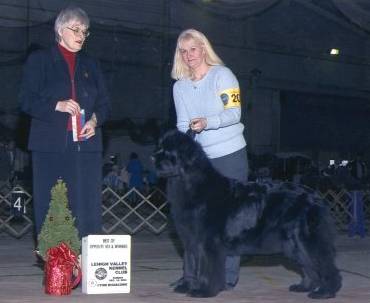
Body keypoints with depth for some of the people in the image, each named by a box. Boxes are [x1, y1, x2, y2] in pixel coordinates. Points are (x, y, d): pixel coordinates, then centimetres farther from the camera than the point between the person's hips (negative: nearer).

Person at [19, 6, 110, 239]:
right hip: (51, 146, -3)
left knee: (87, 208, -1)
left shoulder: (90, 65, 20)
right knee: (50, 209, -5)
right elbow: (27, 100, 1)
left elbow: (104, 104, 17)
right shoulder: (39, 60, 8)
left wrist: (95, 120, -5)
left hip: (86, 145, 3)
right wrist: (57, 105, -16)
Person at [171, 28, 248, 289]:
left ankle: (229, 275, 0)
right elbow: (183, 124, 8)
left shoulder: (222, 75, -2)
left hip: (230, 154, -4)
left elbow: (234, 112, -12)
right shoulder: (179, 86, 11)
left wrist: (207, 122, -28)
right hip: (199, 159, 4)